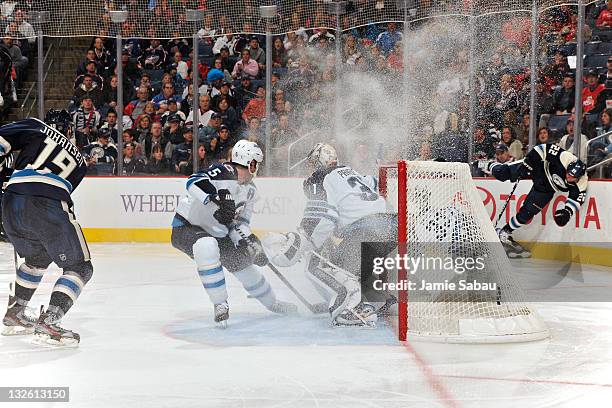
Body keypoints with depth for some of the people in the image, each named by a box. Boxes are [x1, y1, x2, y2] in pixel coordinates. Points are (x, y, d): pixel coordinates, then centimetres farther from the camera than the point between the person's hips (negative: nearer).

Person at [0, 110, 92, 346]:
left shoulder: (37, 128, 24)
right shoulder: (79, 160, 28)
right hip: (49, 206, -3)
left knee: (37, 257, 30)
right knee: (79, 267, 7)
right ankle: (48, 322, -12)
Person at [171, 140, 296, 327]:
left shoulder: (250, 190, 4)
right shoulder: (223, 173, -23)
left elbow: (239, 222, 6)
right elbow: (194, 182, -38)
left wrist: (249, 240, -13)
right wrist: (215, 198, -52)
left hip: (216, 233, 9)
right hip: (185, 226, -9)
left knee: (243, 261, 14)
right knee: (207, 247, -38)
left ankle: (272, 303, 39)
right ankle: (220, 305, -27)